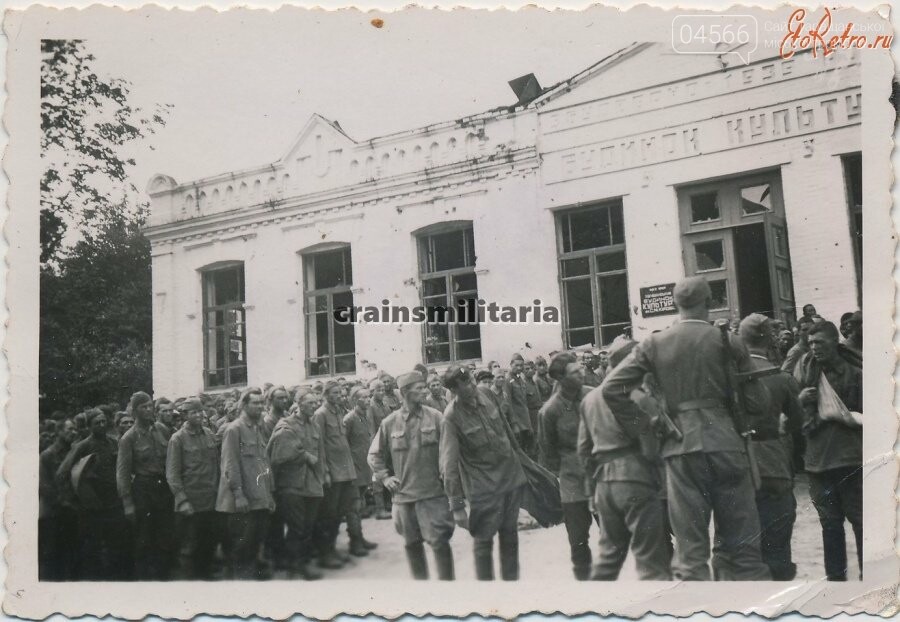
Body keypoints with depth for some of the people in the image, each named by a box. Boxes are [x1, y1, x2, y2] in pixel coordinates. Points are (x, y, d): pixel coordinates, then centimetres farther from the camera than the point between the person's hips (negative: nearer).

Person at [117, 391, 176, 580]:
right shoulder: (128, 438, -5)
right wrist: (128, 503, -8)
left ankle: (163, 576, 17)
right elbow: (122, 472, -4)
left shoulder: (162, 429, 5)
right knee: (144, 541, 6)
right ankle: (145, 578, 18)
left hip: (165, 487, 3)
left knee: (167, 539, 5)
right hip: (143, 489, -3)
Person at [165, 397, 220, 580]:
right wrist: (182, 500, -14)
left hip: (211, 502, 4)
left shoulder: (209, 434, 8)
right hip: (190, 505, -4)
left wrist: (218, 489, 9)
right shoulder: (177, 439, -6)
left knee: (209, 545, 12)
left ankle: (206, 575, 27)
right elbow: (172, 474, -8)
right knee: (190, 548, 5)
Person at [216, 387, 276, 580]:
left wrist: (270, 493, 16)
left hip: (261, 498, 7)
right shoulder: (234, 429, -8)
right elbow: (230, 464, -14)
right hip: (244, 500, -7)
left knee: (258, 537, 13)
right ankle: (239, 573, 14)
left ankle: (251, 568, 27)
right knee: (242, 540, 0)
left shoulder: (259, 428, 16)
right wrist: (238, 494, -18)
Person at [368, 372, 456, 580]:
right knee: (412, 544, 15)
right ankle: (419, 579, 32)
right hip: (404, 493, 2)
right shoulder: (390, 423, 1)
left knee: (439, 541, -6)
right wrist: (385, 477, 3)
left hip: (433, 492, -2)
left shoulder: (435, 417, -4)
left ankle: (447, 580, 8)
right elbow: (374, 455, 12)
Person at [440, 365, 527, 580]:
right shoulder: (452, 418, -20)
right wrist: (457, 506, -20)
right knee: (483, 540, 0)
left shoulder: (483, 395, -3)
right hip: (484, 487, -6)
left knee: (509, 535, 16)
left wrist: (517, 451, 21)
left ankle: (511, 578, 30)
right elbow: (449, 464, -19)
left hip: (511, 475, 6)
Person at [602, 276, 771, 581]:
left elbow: (611, 388, -2)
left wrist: (641, 425, 6)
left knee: (690, 553, 4)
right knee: (742, 548, 8)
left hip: (680, 448, 1)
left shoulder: (654, 344, 4)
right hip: (725, 444, -1)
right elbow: (757, 402, 2)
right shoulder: (727, 341, 1)